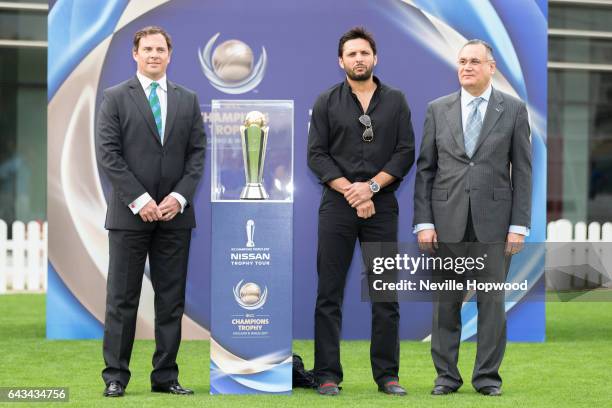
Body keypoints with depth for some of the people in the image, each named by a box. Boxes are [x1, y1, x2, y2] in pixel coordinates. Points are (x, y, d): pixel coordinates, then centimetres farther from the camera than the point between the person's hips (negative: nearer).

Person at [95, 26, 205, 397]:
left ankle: (166, 376, 11)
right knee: (122, 299, 0)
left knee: (172, 300, 5)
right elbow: (108, 154, -5)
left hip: (175, 213, 3)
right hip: (130, 213, -3)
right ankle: (116, 376, 5)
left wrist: (180, 196, -7)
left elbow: (197, 153, 8)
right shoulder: (116, 98, 2)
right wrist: (139, 200, -13)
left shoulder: (188, 100, 12)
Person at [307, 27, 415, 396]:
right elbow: (316, 154, 0)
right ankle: (328, 375, 3)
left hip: (382, 207, 1)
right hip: (337, 207, -1)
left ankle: (387, 375, 8)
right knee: (329, 294, -1)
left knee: (386, 295, 2)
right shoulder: (327, 102, 6)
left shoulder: (395, 101, 8)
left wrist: (371, 187, -11)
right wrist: (350, 191, -11)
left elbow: (406, 152, 1)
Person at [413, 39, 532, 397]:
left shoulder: (514, 109, 4)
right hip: (447, 218, 1)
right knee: (446, 300, 4)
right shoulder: (438, 109, 7)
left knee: (492, 299, 2)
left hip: (494, 219, -1)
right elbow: (425, 169, 6)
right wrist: (423, 222, -2)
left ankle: (488, 376, 11)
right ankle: (446, 376, 12)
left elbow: (522, 171, 2)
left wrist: (519, 225, -5)